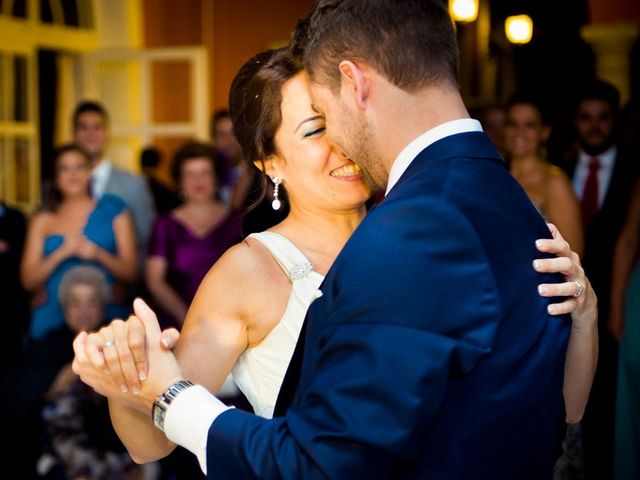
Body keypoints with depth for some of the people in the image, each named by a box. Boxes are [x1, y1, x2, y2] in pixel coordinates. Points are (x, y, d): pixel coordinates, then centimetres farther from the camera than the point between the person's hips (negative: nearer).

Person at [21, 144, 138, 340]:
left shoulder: (111, 209, 10)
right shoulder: (42, 220, 13)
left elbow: (130, 272, 5)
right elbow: (28, 281, 5)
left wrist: (98, 254, -12)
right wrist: (62, 253, -9)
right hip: (52, 319, 1)